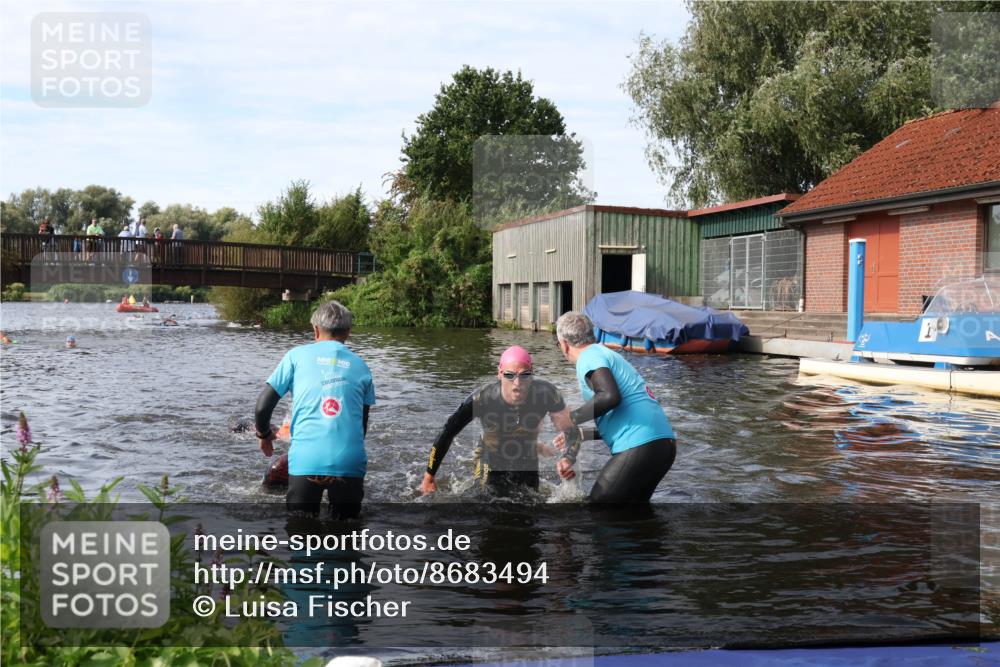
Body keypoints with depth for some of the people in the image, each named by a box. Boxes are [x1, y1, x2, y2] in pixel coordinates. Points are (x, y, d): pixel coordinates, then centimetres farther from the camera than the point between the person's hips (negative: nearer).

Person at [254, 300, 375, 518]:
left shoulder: (297, 355, 10)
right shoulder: (360, 366, 15)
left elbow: (263, 406, 7)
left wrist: (264, 435, 27)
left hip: (305, 461, -1)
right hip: (349, 464, 1)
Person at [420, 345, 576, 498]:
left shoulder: (546, 394, -28)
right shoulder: (481, 399, -31)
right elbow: (446, 434, -21)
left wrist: (567, 459, -37)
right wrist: (429, 478, -17)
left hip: (528, 464, 2)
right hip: (492, 466, -2)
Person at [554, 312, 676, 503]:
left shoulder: (589, 357, -4)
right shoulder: (609, 354, 26)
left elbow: (610, 396, -22)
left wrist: (572, 418, -9)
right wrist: (581, 435, 30)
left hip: (640, 446, -10)